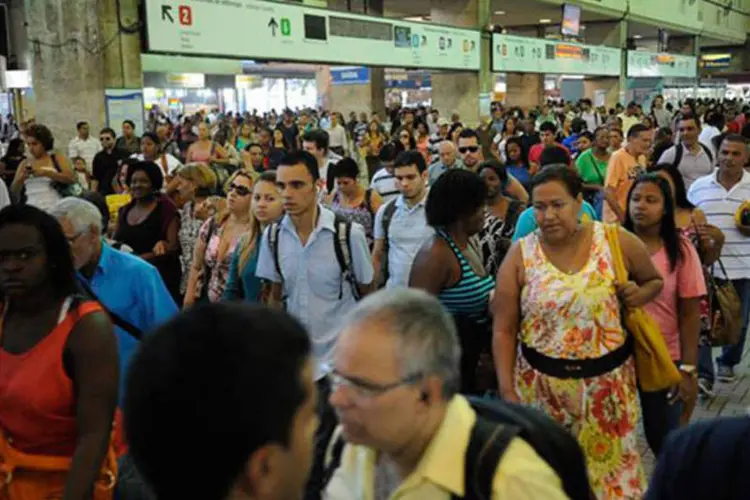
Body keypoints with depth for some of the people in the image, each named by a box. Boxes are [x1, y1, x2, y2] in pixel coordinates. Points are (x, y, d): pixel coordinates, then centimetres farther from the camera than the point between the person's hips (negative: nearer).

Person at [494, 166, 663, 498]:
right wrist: (506, 390, -9)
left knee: (609, 463, 15)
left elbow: (654, 280, 11)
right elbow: (504, 330, -5)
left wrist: (639, 293, -12)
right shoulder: (520, 255, -8)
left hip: (607, 378, 0)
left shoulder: (617, 242, -7)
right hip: (539, 381, 0)